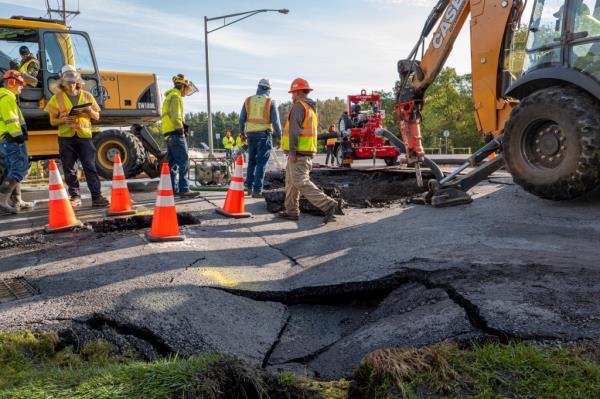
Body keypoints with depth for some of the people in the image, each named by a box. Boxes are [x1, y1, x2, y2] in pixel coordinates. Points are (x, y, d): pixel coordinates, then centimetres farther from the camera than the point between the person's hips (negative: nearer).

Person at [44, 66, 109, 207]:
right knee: (69, 169, 4)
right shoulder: (57, 98, 8)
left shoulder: (87, 96, 10)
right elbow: (52, 121, 7)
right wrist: (63, 120, -14)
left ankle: (97, 197, -4)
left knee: (90, 167, -4)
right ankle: (75, 197, 13)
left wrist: (90, 111, -9)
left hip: (84, 135, 0)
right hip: (66, 137, 0)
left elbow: (97, 117, 13)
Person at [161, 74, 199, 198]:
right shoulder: (176, 96, -7)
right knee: (184, 162, -11)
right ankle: (184, 189, -14)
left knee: (172, 162, 12)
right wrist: (181, 129, -14)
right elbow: (175, 116, -18)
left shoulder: (169, 97, 25)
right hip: (175, 133, -10)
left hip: (168, 133, 10)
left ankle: (172, 189, 15)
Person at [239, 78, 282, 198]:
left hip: (251, 134, 4)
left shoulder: (248, 100, 7)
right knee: (261, 163, -1)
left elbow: (242, 119, 9)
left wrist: (242, 133, 21)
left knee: (251, 161, 18)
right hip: (264, 135, -4)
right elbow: (275, 122, -7)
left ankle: (249, 186, 19)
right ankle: (257, 190, -4)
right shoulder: (270, 102, -3)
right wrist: (279, 137, 1)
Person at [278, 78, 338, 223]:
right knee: (291, 181, 16)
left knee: (301, 182, -12)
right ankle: (291, 211, 19)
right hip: (308, 151, 10)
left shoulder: (298, 106, -10)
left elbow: (294, 130, -20)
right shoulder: (311, 108, 20)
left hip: (298, 152, -10)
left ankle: (328, 205, -18)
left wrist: (292, 151, -22)